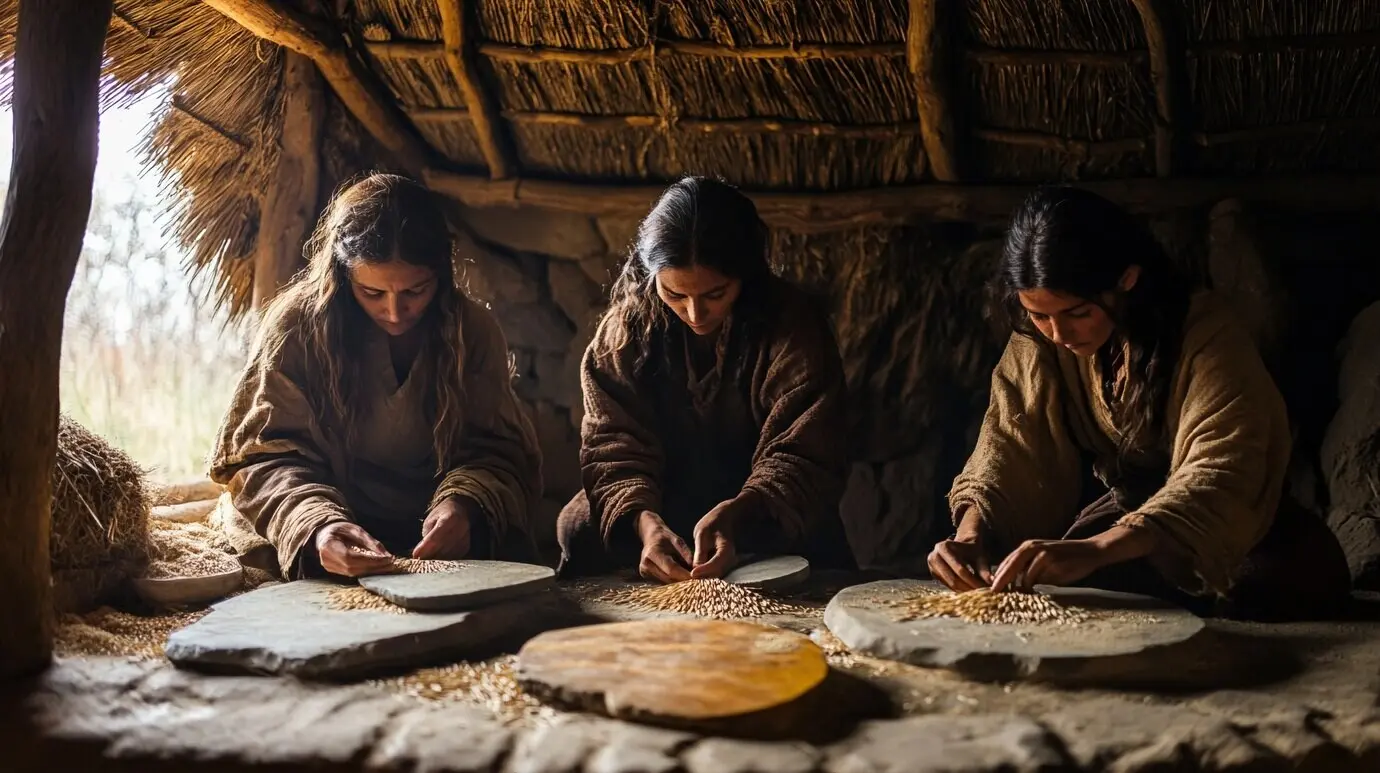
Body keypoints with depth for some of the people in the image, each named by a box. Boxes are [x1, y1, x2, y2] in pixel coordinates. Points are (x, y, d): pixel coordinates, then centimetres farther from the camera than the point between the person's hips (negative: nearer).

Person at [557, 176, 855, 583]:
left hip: (762, 522, -1)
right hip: (662, 508, 1)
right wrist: (643, 520, -35)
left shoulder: (793, 324, -15)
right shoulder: (627, 326, -8)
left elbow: (803, 458, -18)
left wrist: (734, 517, -39)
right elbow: (613, 447, -13)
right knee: (580, 529, -26)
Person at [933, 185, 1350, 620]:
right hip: (1126, 507, 4)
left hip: (1224, 519, -4)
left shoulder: (1205, 335, -27)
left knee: (1312, 566, -31)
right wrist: (972, 532, -36)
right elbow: (1008, 447, -14)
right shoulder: (1037, 343, -12)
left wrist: (1095, 550, -54)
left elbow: (1221, 477, -38)